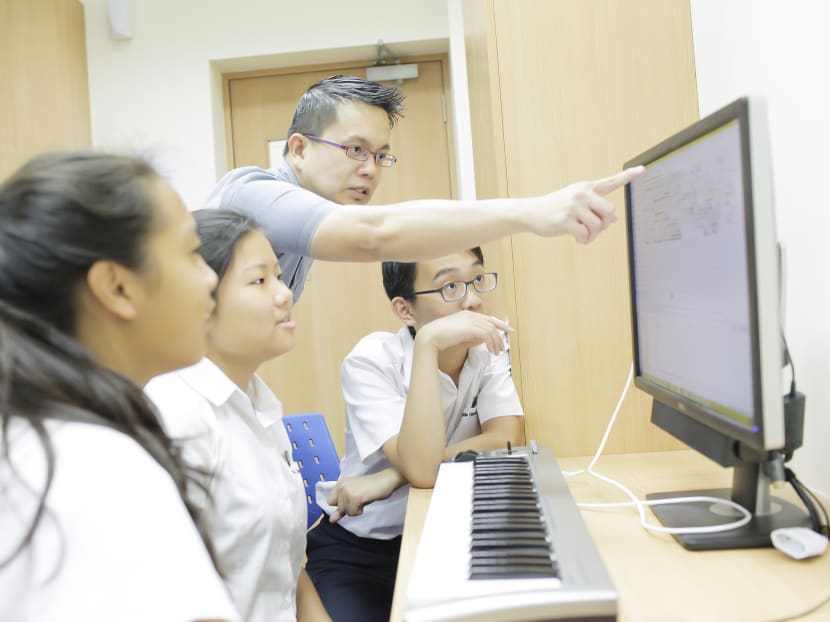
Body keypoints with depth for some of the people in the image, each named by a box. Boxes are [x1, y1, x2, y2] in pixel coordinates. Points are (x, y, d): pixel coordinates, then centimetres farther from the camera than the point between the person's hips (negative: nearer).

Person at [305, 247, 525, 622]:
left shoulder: (488, 349, -5)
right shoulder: (371, 361, -20)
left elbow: (506, 441, -17)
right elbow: (421, 470, -31)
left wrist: (392, 478, -23)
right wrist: (428, 344, -37)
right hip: (357, 549, -3)